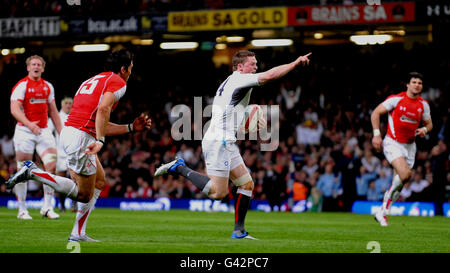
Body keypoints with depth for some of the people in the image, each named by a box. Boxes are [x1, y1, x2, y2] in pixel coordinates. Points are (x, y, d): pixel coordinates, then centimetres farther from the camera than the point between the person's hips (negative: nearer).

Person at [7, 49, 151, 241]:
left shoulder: (94, 80, 28)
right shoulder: (118, 82, 0)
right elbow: (103, 109, -21)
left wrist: (131, 127, 30)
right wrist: (100, 141, -26)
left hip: (68, 132, 10)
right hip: (81, 137, -10)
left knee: (100, 181, 19)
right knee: (84, 195, -3)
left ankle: (78, 234, 15)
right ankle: (33, 172, -12)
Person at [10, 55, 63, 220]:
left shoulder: (48, 87, 13)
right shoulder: (22, 86, -5)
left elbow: (53, 111, 21)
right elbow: (15, 109, -17)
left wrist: (61, 132, 16)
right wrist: (29, 124, -32)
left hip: (44, 131, 5)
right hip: (24, 132, -4)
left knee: (52, 165, -10)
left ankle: (47, 207, -4)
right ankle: (22, 209, 7)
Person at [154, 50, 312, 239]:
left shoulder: (230, 82, 19)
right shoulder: (238, 79, -10)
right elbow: (269, 76, -21)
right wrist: (296, 62, -17)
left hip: (226, 143, 11)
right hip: (218, 143, -11)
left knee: (247, 184, 7)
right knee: (218, 192, -13)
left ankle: (239, 231, 8)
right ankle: (179, 168, -2)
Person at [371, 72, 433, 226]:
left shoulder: (423, 105, 4)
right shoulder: (396, 99, -9)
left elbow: (429, 123, 18)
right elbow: (376, 113, -3)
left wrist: (425, 129, -6)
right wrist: (376, 134, -11)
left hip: (410, 146, 5)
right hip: (392, 143, -5)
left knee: (399, 180, 5)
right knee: (405, 174, -26)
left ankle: (382, 213, 18)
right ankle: (391, 195, 1)